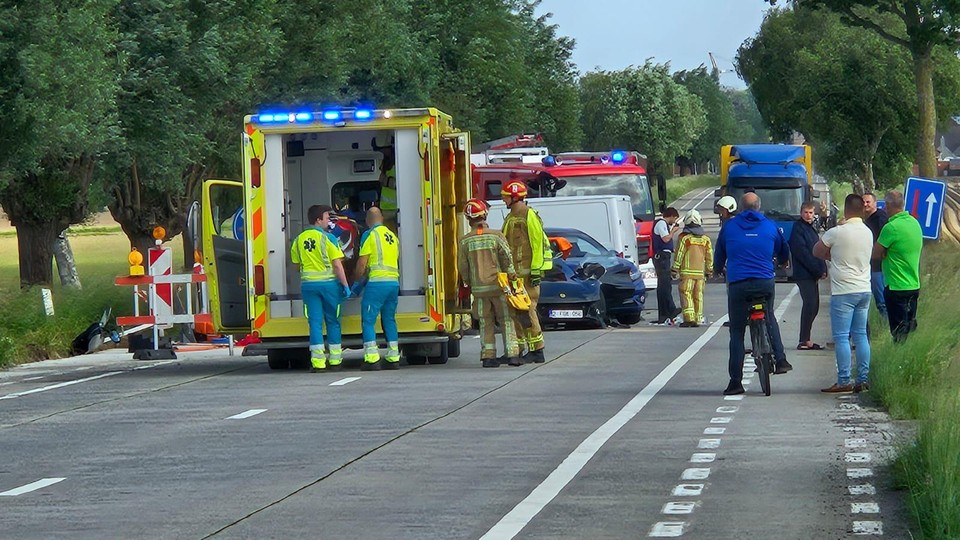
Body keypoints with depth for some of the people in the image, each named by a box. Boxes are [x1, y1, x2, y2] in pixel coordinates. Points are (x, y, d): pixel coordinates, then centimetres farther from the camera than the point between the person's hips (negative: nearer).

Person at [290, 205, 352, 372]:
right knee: (332, 322, 9)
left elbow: (297, 264, 12)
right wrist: (345, 285, -8)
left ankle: (318, 362, -5)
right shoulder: (327, 238, -9)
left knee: (315, 322, 3)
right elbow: (337, 265, -12)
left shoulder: (299, 240, 5)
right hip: (328, 283, -3)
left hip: (308, 284, 3)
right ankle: (334, 361, 13)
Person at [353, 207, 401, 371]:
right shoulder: (393, 236, 16)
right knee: (389, 320, 14)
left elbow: (362, 263, -6)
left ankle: (372, 359, -12)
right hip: (394, 282, 7)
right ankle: (393, 358, 12)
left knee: (368, 320, -3)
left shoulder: (370, 235, -4)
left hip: (377, 283, -6)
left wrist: (357, 282, 9)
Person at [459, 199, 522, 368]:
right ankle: (512, 354, -2)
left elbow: (462, 266, 3)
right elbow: (507, 257, -7)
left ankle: (488, 355, 5)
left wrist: (468, 283, 18)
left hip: (479, 288, 1)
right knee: (506, 320, 4)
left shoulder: (465, 241, -2)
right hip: (498, 284, -1)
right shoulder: (496, 236, -6)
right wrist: (511, 273, 8)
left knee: (486, 322, 9)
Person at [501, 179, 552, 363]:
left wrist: (536, 270, -18)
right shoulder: (510, 218, 20)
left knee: (528, 309, -11)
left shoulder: (529, 215, -9)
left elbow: (538, 243, -14)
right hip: (514, 272, 9)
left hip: (527, 272, -9)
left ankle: (536, 350, -8)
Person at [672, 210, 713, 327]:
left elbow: (679, 255, -6)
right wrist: (709, 271, 22)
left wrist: (674, 270, 1)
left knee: (686, 295, -3)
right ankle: (697, 319, 10)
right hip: (700, 272, 4)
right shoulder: (705, 239, 7)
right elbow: (709, 256, 13)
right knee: (698, 296, 9)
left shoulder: (684, 237, -7)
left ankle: (689, 318, -13)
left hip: (687, 272, -4)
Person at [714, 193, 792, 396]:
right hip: (765, 283, 1)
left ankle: (735, 381, -1)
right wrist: (779, 262, 45)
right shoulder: (770, 226, 7)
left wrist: (720, 268, 40)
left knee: (737, 333, 3)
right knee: (769, 319, 27)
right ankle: (780, 359, 13)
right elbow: (784, 255, 21)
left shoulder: (729, 227, 6)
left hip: (737, 284, -1)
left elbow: (718, 259, 17)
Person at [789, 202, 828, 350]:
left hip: (813, 275, 9)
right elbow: (802, 253, -15)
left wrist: (823, 269, 3)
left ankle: (806, 340, 13)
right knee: (810, 304, -14)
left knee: (813, 306, 8)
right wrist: (818, 270, -14)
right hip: (804, 274, -9)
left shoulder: (811, 229, 20)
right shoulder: (798, 229, -8)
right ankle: (804, 342, -15)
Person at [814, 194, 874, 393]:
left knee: (841, 337, -4)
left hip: (843, 291, -6)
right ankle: (863, 379, 9)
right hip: (864, 289, 7)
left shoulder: (837, 233, -12)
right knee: (861, 335, 10)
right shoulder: (868, 233, 7)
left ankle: (843, 381, -6)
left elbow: (817, 252, 1)